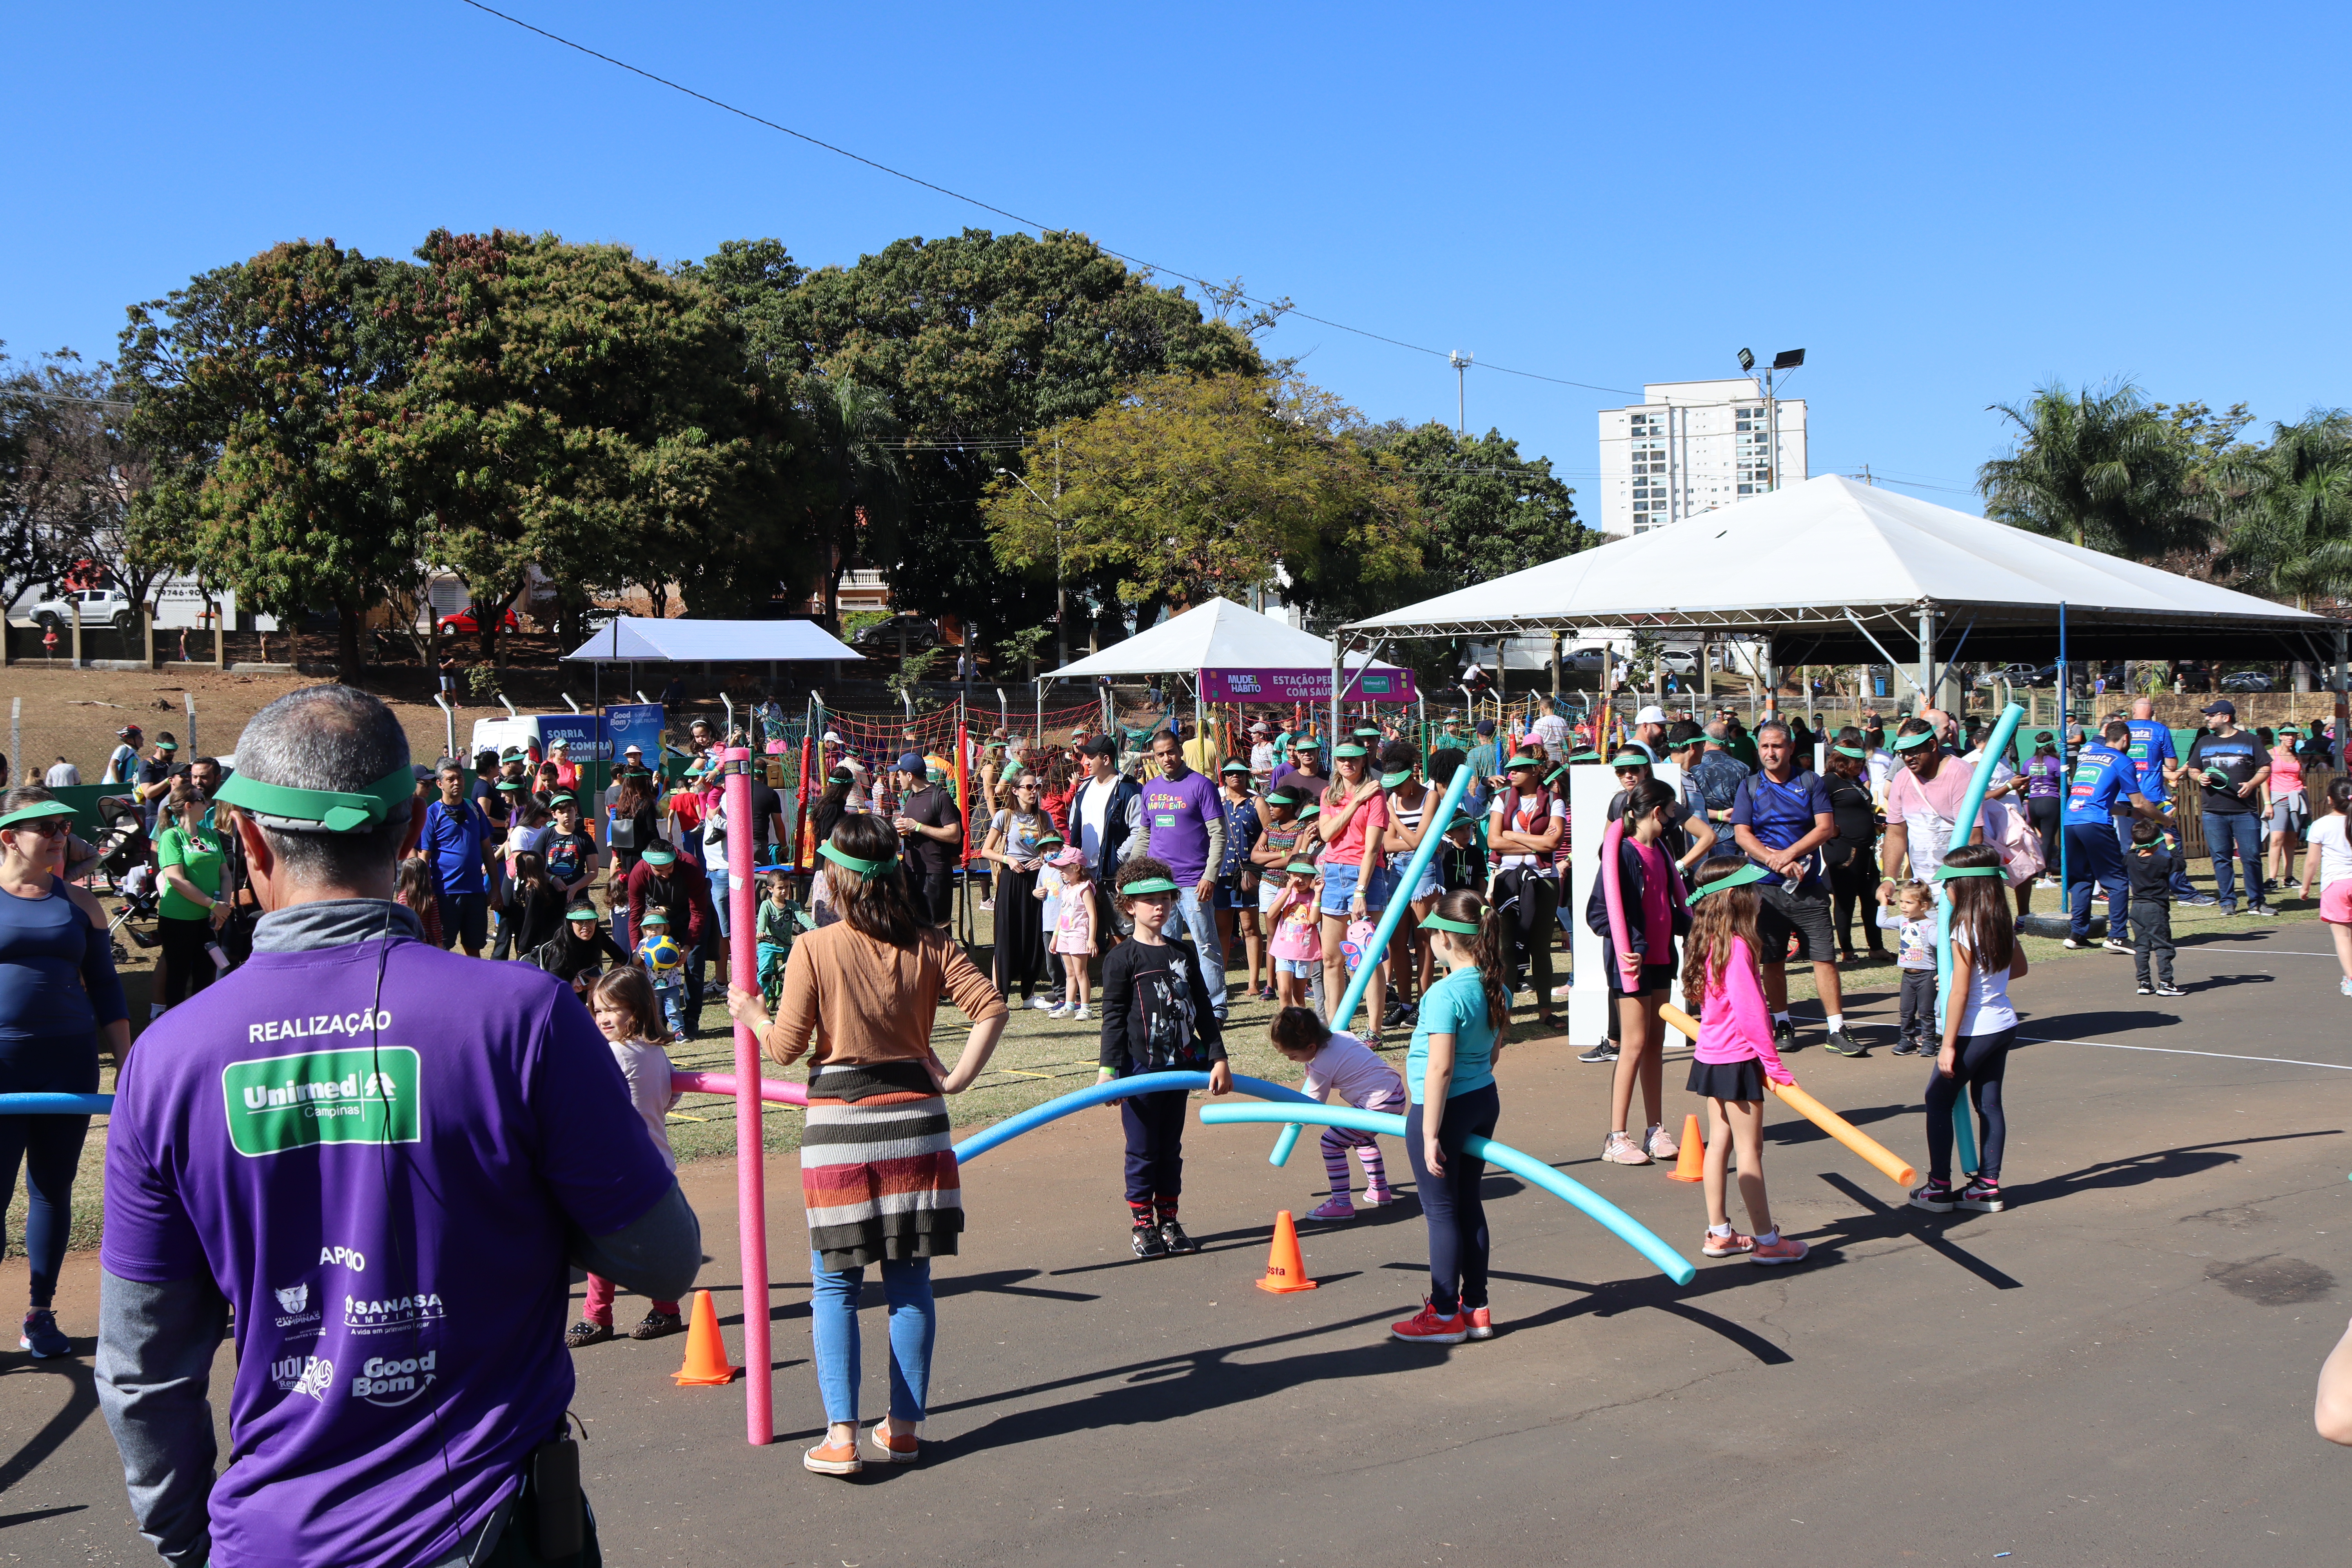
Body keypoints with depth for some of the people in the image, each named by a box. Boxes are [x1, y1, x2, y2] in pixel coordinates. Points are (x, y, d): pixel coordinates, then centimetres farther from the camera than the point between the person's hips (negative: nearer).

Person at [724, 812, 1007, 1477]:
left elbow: (786, 1047, -5)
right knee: (910, 1279, 10)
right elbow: (991, 1007, -7)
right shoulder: (927, 942, 0)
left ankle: (841, 1436, 1)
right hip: (914, 1114, 3)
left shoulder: (814, 949, -9)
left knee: (835, 1284, 6)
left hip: (840, 1122, -3)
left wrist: (749, 1012, 13)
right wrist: (957, 1078, -2)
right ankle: (904, 1427, 16)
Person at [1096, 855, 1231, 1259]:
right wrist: (1107, 1069, -13)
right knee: (1143, 1151, 2)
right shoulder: (1121, 959, -5)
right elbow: (1113, 1018, -7)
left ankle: (1169, 1221, 20)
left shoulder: (1182, 955, 10)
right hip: (1139, 1069, -5)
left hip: (1180, 1068, 5)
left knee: (1171, 1150, 11)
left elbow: (1203, 1010, 13)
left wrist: (1219, 1059, 9)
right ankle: (1142, 1225, 12)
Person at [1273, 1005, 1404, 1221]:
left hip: (1379, 1104, -10)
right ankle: (1379, 1190, 39)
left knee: (1332, 1143, -6)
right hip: (1397, 1091, 10)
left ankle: (1342, 1204, -3)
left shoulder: (1321, 1067, -15)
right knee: (1361, 1138, 32)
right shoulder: (1340, 1036, 8)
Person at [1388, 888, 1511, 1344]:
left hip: (1443, 1106, -8)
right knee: (1469, 1204, 17)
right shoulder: (1497, 988, 1)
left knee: (1441, 1211, 4)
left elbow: (1440, 1069, -23)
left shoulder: (1445, 994, -23)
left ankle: (1445, 1315, 14)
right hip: (1485, 1100, 8)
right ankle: (1476, 1308, 24)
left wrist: (1431, 1135, -19)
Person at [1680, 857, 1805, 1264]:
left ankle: (1718, 1233, 20)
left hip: (1711, 1057, 9)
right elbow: (1748, 1011, -23)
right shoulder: (1736, 946, -21)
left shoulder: (1710, 943, 7)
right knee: (1750, 1149, -1)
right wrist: (1772, 1062, -17)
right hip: (1738, 1061, -9)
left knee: (1720, 1143, 13)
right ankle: (1767, 1240, 7)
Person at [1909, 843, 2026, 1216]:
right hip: (2004, 1026, 7)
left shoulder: (1965, 931, -19)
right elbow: (2019, 968, 20)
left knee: (1939, 1099, 5)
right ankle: (1988, 1185, 15)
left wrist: (1948, 1045, -15)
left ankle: (1939, 1187, 7)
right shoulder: (2004, 925, 4)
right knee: (1989, 1102, 12)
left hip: (1975, 1031, -7)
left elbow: (1959, 994, -18)